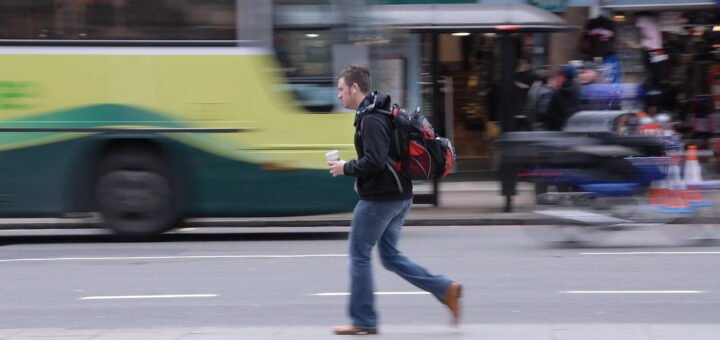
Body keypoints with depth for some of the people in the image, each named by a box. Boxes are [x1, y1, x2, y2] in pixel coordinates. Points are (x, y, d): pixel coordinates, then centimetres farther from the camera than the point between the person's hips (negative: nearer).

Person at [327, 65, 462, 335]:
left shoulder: (371, 120, -17)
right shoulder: (381, 114, 15)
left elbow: (373, 161, -27)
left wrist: (345, 168, -12)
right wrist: (361, 179, 15)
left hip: (379, 198, -10)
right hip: (400, 195, 10)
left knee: (359, 255, 1)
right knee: (390, 255, 14)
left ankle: (363, 320, 7)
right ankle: (446, 290, 5)